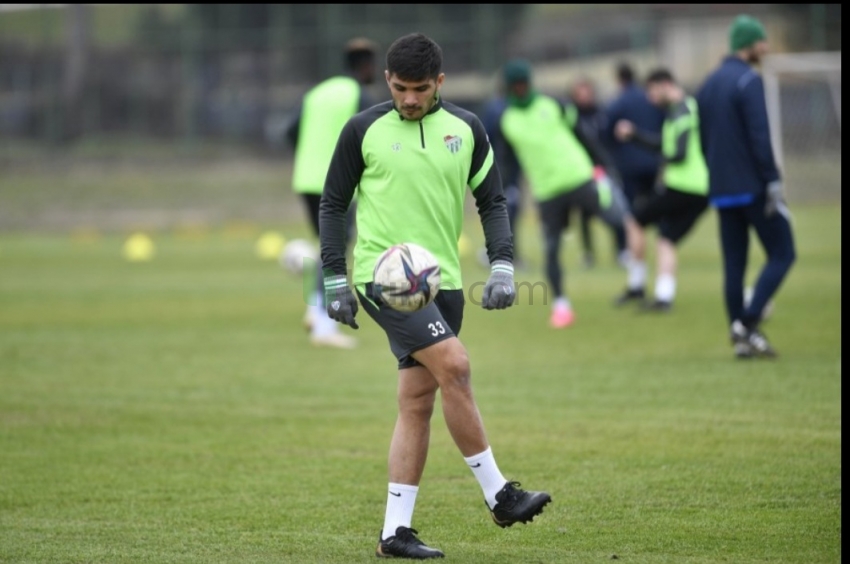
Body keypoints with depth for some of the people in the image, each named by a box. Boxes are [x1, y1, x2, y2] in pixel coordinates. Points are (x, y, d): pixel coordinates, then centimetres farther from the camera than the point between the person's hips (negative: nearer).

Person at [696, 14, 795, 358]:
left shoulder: (708, 84, 14)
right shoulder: (748, 81, -11)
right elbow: (760, 136, -18)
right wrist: (773, 183, -16)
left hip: (722, 189, 8)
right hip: (752, 186, -8)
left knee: (733, 264, 8)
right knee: (782, 254, -1)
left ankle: (740, 335, 5)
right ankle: (748, 323, -13)